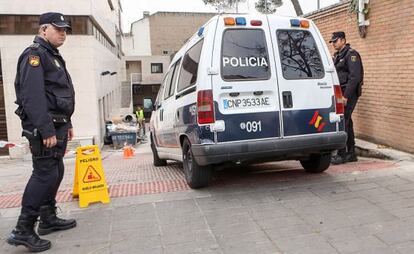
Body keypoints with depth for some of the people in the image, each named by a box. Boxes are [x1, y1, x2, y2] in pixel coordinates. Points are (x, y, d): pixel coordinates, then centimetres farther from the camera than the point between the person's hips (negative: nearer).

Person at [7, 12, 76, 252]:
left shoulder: (54, 56, 22)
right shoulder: (34, 54, -10)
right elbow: (33, 96, -22)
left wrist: (66, 124, 23)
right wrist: (46, 130, -26)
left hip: (57, 125, 10)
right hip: (45, 127, -10)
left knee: (55, 172, 13)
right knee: (45, 174, -11)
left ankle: (48, 219, 23)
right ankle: (23, 230, -5)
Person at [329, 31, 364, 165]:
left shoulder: (351, 54, -10)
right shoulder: (337, 56, 18)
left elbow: (355, 77, -18)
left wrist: (346, 96, -22)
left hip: (349, 93, -9)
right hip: (341, 93, 9)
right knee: (347, 122, 11)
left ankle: (342, 155, -7)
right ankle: (351, 154, 18)